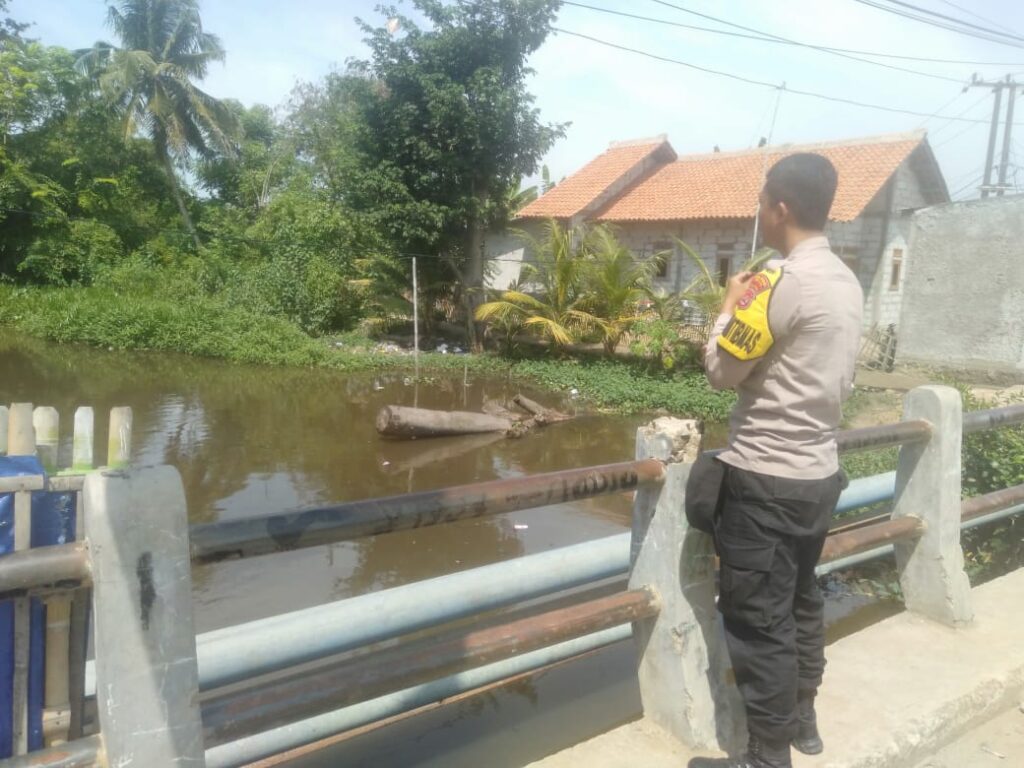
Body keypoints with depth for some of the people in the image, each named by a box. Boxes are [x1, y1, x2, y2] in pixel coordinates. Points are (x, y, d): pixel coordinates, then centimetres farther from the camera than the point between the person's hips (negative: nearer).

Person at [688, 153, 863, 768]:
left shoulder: (782, 281, -19)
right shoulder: (848, 281, 8)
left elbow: (722, 371, -11)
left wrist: (730, 307, 3)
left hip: (765, 479, -9)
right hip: (820, 471, 9)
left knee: (758, 622, 3)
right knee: (802, 602, 22)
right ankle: (802, 717, 39)